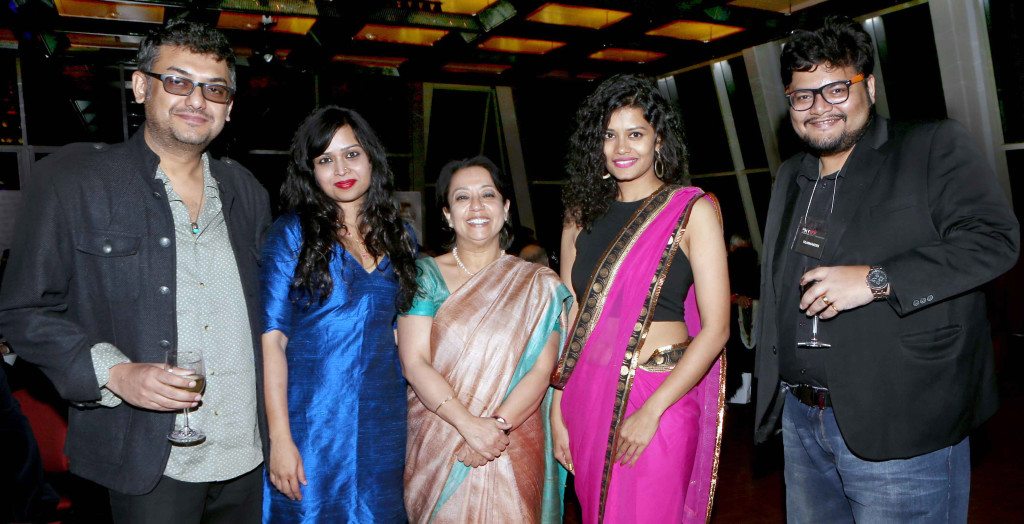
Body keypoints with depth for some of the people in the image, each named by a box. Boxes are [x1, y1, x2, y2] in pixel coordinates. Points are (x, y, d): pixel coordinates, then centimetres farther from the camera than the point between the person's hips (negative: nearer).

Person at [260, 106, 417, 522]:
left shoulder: (399, 237, 7)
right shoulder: (293, 233, -4)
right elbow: (272, 339, -9)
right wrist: (280, 439, -15)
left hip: (384, 422, 4)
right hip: (312, 422, -3)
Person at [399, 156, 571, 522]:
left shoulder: (538, 285, 2)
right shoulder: (426, 275, 0)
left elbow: (541, 370, -5)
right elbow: (414, 361, -8)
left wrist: (497, 424, -19)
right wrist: (469, 425, -19)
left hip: (515, 449, 0)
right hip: (437, 448, 0)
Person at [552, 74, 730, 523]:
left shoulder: (691, 210, -5)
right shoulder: (583, 214, 7)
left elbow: (716, 328, -10)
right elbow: (568, 318, 7)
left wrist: (651, 410, -16)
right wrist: (558, 410, 1)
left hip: (660, 397, -4)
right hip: (587, 395, 4)